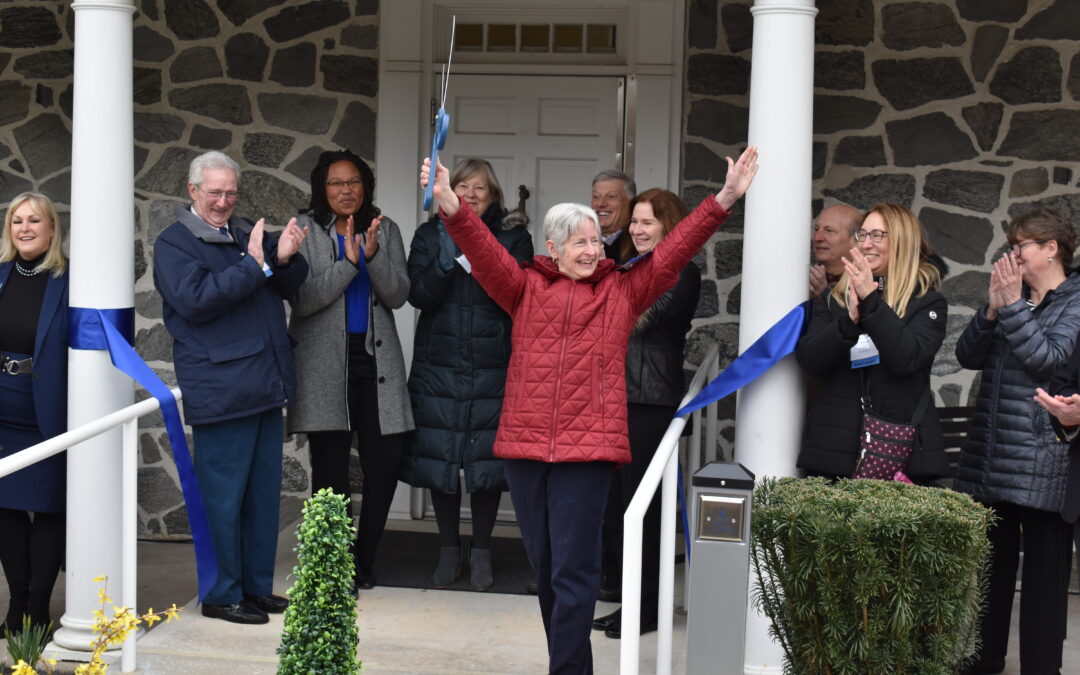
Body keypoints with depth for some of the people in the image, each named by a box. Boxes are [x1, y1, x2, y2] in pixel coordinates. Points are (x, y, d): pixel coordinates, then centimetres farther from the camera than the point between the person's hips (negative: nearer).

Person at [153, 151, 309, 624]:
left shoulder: (248, 234, 17)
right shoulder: (174, 243, -3)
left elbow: (287, 288, 17)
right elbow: (194, 301, -16)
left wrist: (286, 258, -6)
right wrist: (255, 267, -19)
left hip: (265, 387, 7)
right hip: (219, 390, -7)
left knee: (264, 493, 12)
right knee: (223, 497, -2)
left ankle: (257, 587, 23)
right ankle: (222, 596, 8)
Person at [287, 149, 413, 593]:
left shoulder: (385, 230, 11)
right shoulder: (305, 230, 3)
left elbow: (397, 295, 0)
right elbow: (301, 300, -8)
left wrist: (373, 255, -16)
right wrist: (348, 263, -16)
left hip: (376, 357, 3)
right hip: (325, 362, -3)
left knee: (386, 461, -3)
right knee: (331, 465, -1)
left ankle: (364, 559, 15)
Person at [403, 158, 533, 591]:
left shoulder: (513, 238, 5)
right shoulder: (431, 235, 8)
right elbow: (419, 295, -3)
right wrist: (450, 257, -16)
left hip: (492, 368, -1)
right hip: (439, 365, 1)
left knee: (487, 458, -1)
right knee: (440, 456, 5)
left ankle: (481, 552, 15)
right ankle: (448, 551, 19)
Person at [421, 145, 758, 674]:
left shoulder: (622, 291, 9)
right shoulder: (526, 288, 10)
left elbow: (676, 249, 5)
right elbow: (485, 253, -4)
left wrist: (725, 198, -3)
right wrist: (451, 207, -21)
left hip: (587, 448, -2)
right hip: (524, 444, 2)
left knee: (573, 570, -5)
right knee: (544, 566, 13)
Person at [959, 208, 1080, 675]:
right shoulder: (1012, 294, 14)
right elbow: (968, 356, 5)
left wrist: (1012, 306, -17)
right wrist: (992, 309, -8)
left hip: (1042, 459, -6)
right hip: (991, 456, 6)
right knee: (990, 562, 12)